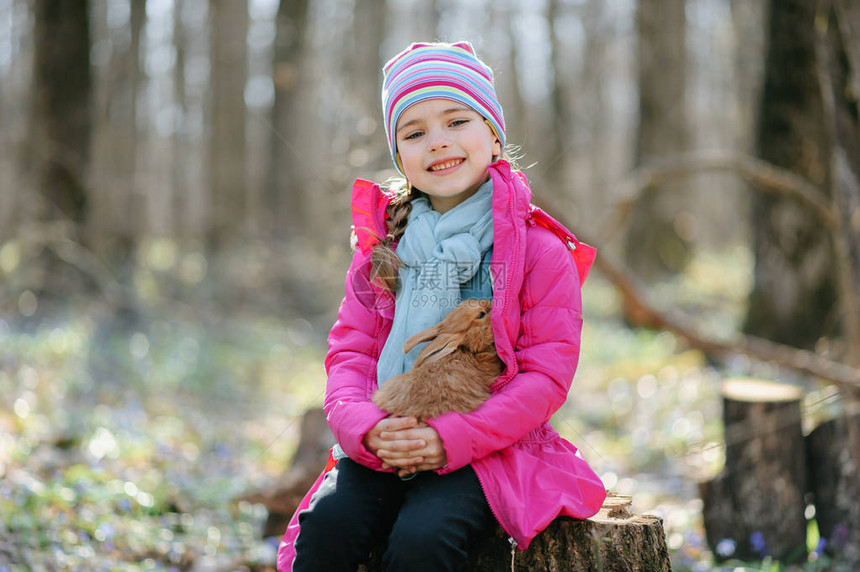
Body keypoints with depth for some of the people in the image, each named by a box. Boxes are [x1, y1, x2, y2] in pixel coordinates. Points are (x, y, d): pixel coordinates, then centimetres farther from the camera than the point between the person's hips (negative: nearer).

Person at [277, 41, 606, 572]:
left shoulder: (539, 251, -2)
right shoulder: (381, 245, 11)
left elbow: (546, 377, -7)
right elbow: (350, 351, 7)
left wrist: (452, 438, -19)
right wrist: (368, 427, -16)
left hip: (485, 449, -3)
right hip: (385, 446, 4)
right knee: (325, 525, -24)